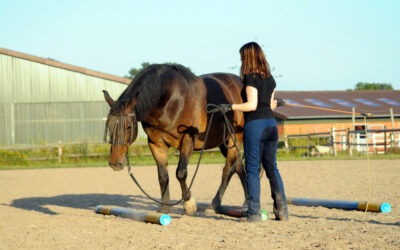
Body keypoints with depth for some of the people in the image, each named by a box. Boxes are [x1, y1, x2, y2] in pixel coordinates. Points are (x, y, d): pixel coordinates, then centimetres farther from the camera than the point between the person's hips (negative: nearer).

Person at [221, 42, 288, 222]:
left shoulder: (250, 78, -10)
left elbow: (252, 105, -17)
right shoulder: (270, 79, 12)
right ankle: (281, 210, 10)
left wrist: (231, 106, -11)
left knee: (252, 169, -1)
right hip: (271, 124, 7)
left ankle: (254, 212, -3)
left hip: (254, 125, -7)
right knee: (272, 168, 12)